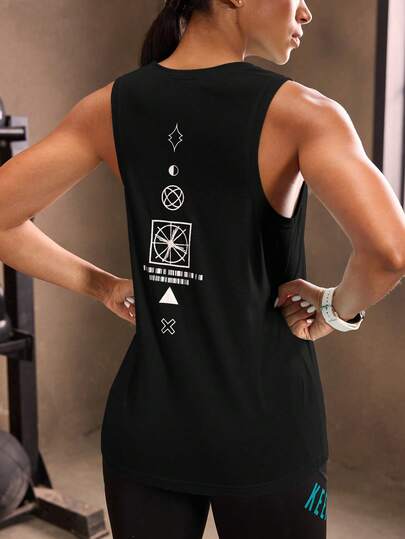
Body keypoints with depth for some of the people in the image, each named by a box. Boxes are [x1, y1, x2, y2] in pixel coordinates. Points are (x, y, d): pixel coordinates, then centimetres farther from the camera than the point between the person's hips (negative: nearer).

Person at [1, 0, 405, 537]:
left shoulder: (111, 104, -1)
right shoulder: (299, 112, -14)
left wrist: (101, 285, 7)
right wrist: (340, 308, -10)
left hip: (144, 422, 4)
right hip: (263, 425, -3)